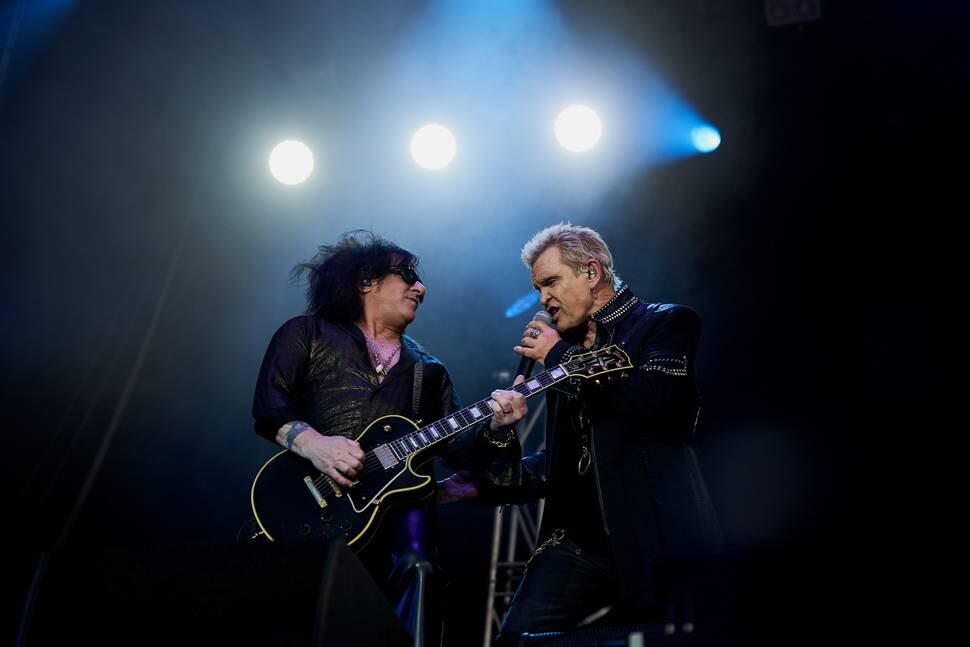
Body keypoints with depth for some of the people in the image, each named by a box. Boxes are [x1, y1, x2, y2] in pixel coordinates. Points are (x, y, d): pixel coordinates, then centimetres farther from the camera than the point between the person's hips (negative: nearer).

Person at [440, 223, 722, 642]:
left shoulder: (668, 323, 2)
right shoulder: (568, 348, 19)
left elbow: (656, 401, -19)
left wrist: (563, 357, -8)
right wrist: (485, 484, 11)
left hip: (655, 540, -5)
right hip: (578, 541, 5)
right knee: (516, 637, -9)